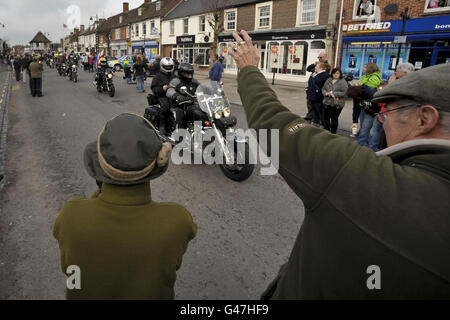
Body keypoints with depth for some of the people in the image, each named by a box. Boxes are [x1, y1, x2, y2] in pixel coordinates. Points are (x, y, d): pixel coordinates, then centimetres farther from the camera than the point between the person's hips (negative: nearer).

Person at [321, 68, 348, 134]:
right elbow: (323, 89, 16)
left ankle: (333, 132, 14)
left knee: (334, 118, 1)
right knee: (326, 117, 10)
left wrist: (332, 93, -17)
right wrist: (326, 93, -7)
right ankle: (326, 130, 26)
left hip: (336, 104, -5)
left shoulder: (343, 82, -5)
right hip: (327, 102, 5)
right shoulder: (328, 80, 13)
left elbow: (344, 93, -13)